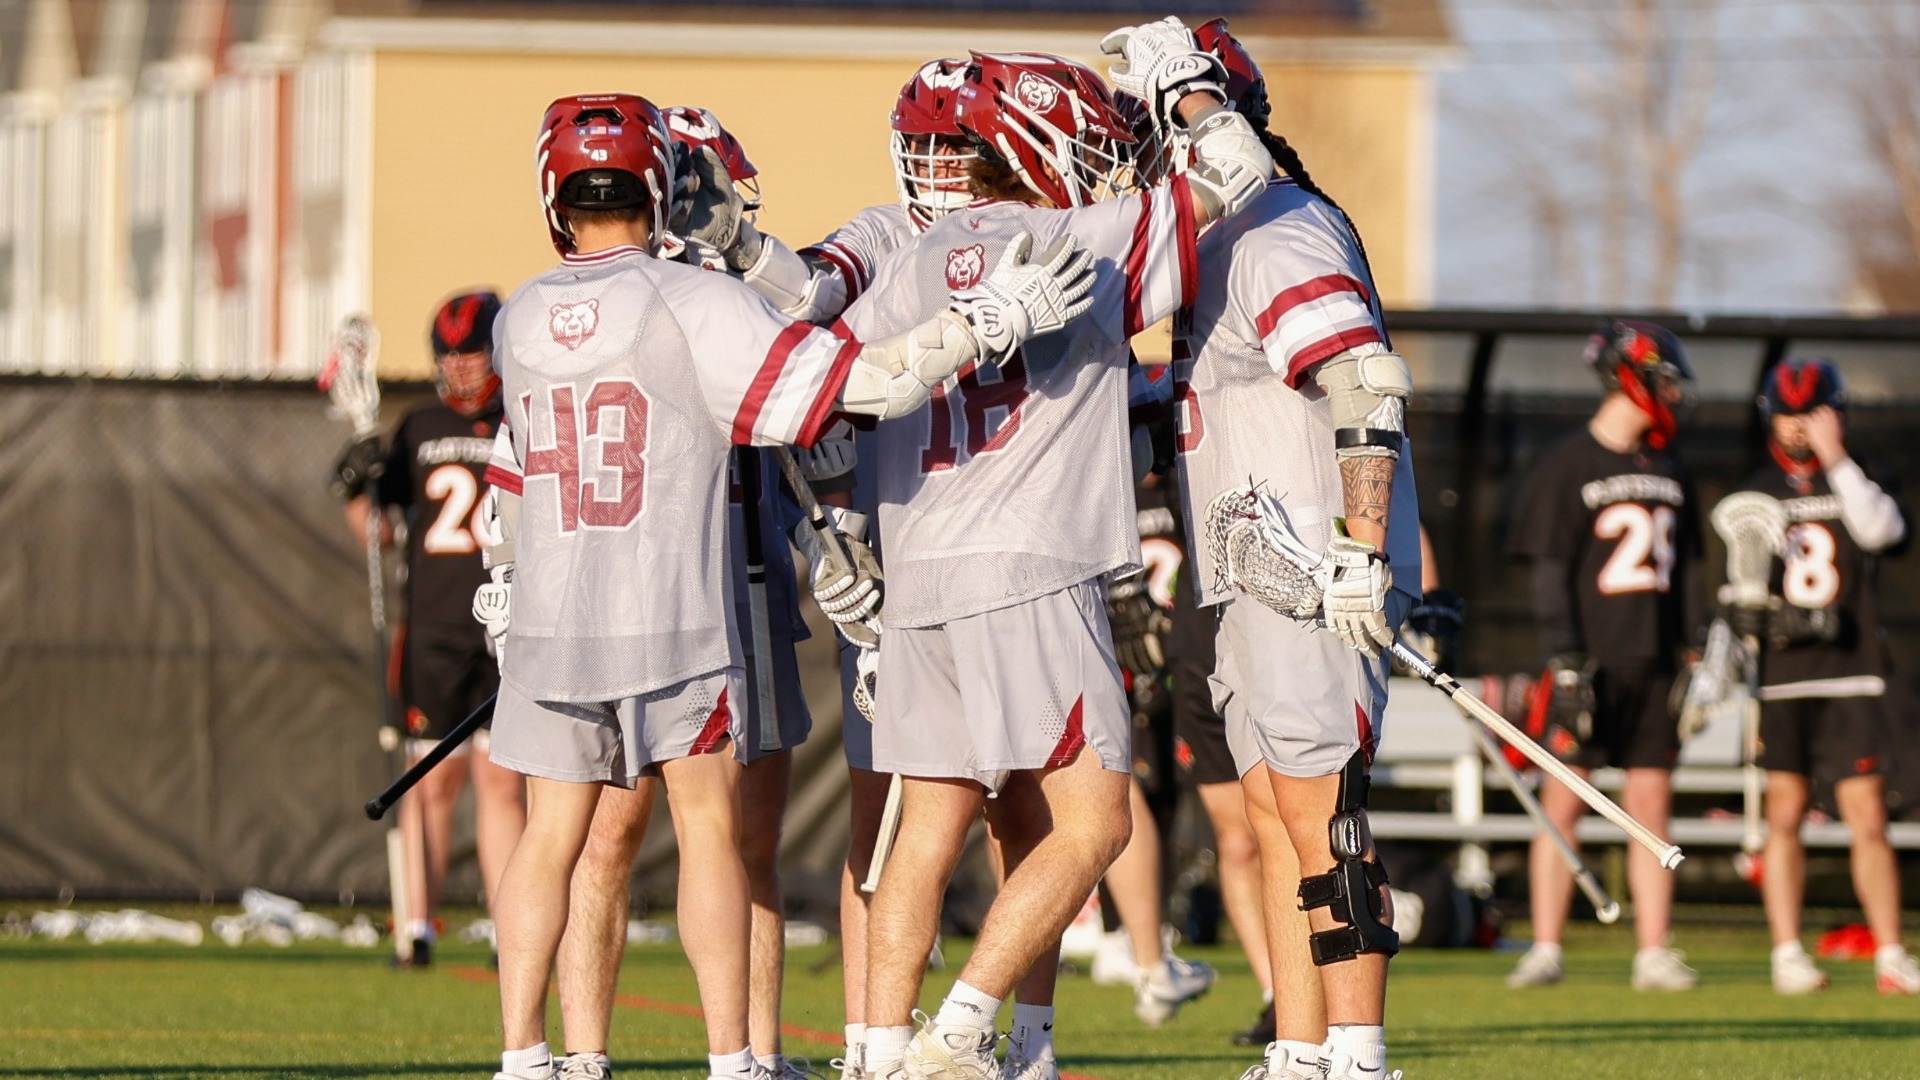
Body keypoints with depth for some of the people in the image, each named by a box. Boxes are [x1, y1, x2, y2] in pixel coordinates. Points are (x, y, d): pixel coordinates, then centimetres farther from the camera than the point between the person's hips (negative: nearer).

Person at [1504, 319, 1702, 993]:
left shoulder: (1668, 473, 15)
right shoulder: (1567, 467, -4)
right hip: (1592, 663, -5)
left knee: (1651, 805, 4)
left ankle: (1654, 954, 5)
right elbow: (1550, 573, -7)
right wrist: (1566, 660, -14)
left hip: (1653, 663, 5)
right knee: (1563, 804, -5)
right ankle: (1545, 950, -2)